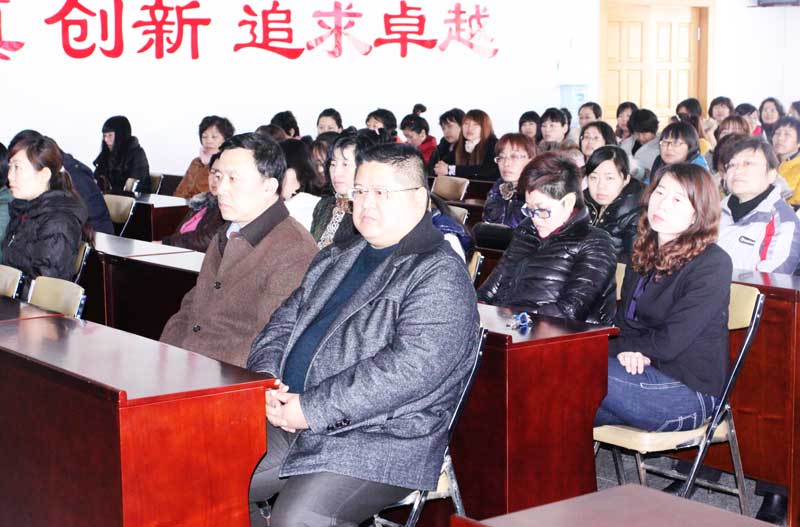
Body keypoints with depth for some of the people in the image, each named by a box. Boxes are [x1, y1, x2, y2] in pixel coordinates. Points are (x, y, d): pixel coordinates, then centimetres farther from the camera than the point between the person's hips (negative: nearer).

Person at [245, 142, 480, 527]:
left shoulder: (441, 275, -10)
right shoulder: (335, 259, 18)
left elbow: (411, 368, -21)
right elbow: (284, 323, 20)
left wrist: (311, 409, -20)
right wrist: (265, 378, -3)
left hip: (383, 439, -8)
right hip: (290, 422, 8)